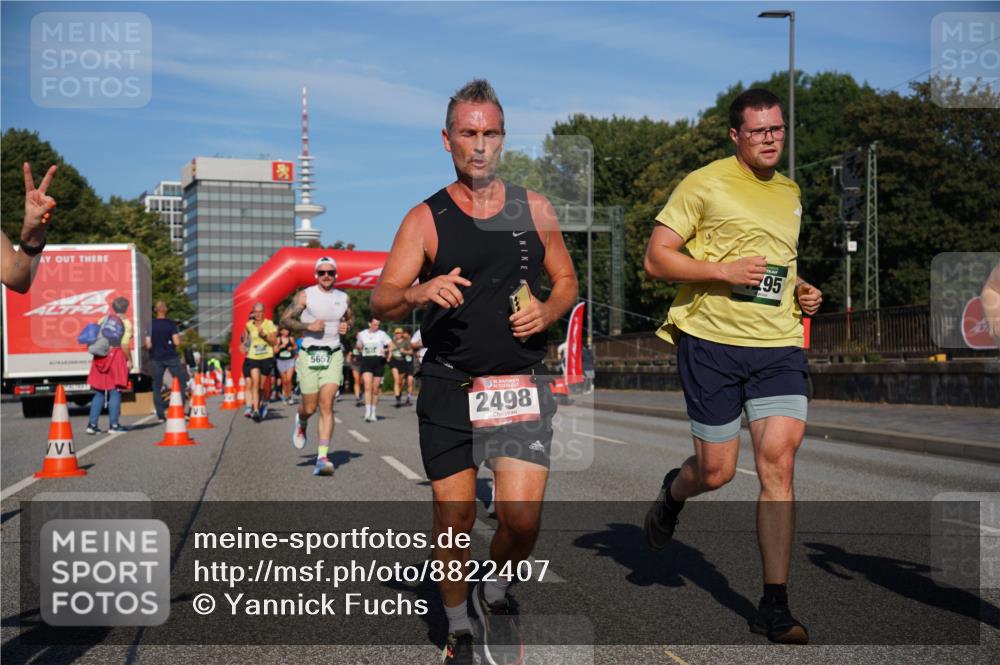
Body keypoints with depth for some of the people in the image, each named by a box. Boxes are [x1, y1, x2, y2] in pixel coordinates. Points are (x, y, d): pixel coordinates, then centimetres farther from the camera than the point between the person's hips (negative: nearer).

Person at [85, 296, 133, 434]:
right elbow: (125, 345, -11)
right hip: (116, 356, -5)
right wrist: (129, 360, -2)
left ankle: (92, 424, 8)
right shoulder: (126, 323, -3)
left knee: (99, 392, 11)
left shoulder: (104, 319, 11)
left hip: (101, 357, 5)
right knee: (115, 391, 1)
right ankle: (113, 424, 0)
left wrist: (96, 352, 15)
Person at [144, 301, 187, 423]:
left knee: (157, 387, 8)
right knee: (180, 383, 8)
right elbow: (176, 342, -13)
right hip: (171, 357, -2)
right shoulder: (171, 324, -6)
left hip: (156, 359, 2)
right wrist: (178, 336, 8)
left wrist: (145, 344, 15)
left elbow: (148, 345, -7)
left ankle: (160, 415, 3)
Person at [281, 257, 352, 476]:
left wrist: (347, 326, 5)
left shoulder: (343, 298, 10)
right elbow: (285, 319, 0)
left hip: (333, 355, 1)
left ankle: (323, 457, -13)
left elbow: (350, 317, 28)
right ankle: (300, 422, 43)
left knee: (326, 405, -11)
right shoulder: (305, 295, -1)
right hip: (309, 355, -1)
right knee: (310, 407, 4)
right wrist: (307, 326, -14)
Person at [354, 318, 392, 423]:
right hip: (366, 360, 0)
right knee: (367, 387, -16)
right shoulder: (362, 334, 10)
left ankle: (373, 413, 17)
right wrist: (358, 347, 0)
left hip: (378, 361, 0)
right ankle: (367, 412, -20)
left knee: (375, 389, 4)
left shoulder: (382, 334, 5)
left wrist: (386, 350, -18)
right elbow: (358, 346, 24)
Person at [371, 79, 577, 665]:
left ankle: (498, 589, 20)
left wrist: (547, 312, -5)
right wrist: (419, 293, -26)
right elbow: (382, 302, -4)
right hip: (449, 386, 0)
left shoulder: (534, 208, 8)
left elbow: (566, 280, 16)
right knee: (455, 517, 5)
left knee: (522, 516, -13)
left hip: (521, 381, 1)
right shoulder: (426, 220, 1)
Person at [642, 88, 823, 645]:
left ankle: (775, 605, -2)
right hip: (712, 341, -4)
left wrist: (802, 290, 12)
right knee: (716, 471, 1)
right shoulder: (704, 184, -2)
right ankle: (672, 494, 40)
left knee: (778, 462, -9)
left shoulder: (791, 193, 18)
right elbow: (656, 258, -5)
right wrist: (724, 271, -17)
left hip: (780, 344, 4)